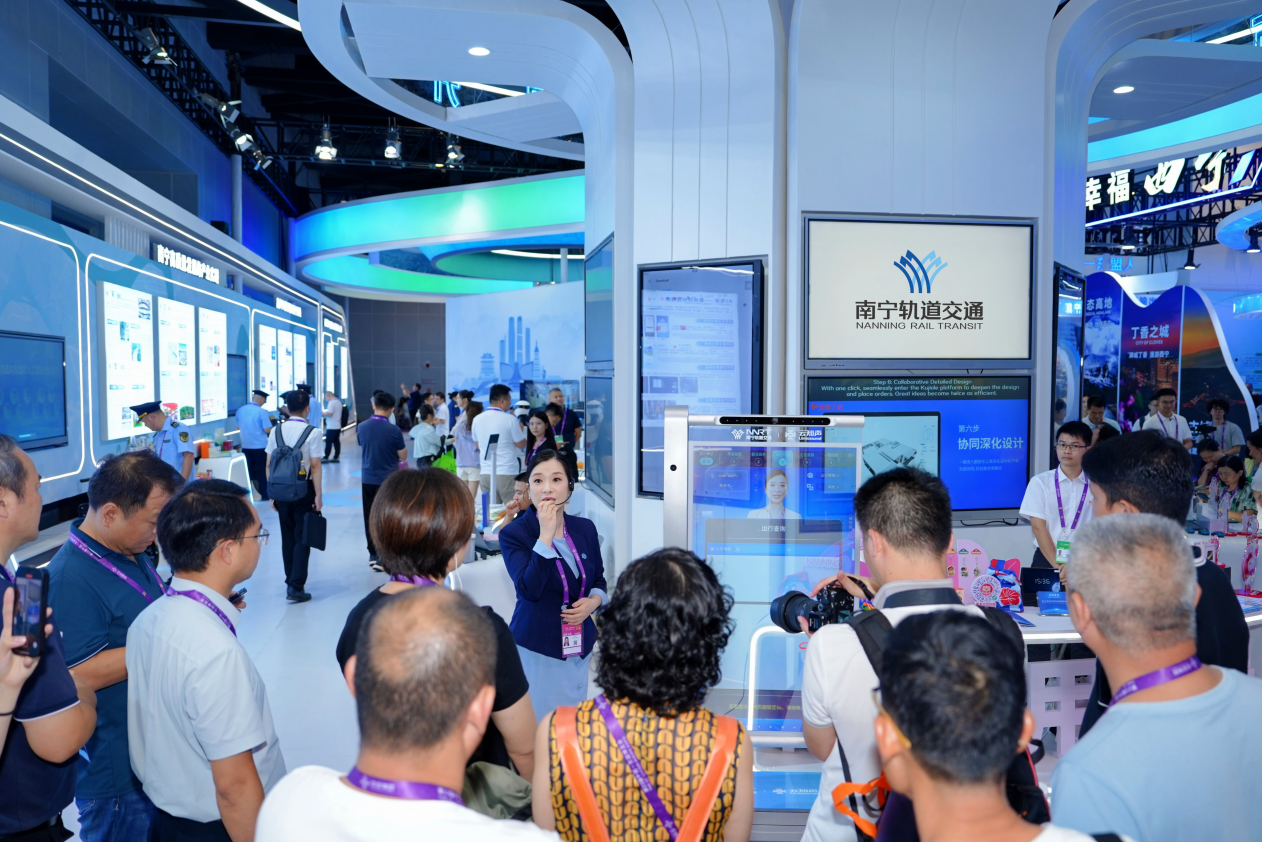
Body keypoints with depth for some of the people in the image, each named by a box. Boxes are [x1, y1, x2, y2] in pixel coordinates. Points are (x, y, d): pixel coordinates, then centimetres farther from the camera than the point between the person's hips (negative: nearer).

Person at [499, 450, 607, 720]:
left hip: (579, 646, 4)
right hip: (537, 647, -4)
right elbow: (529, 589, -22)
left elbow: (599, 580, 16)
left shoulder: (585, 529, 4)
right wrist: (546, 534, -24)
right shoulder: (513, 533, -9)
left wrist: (594, 600, -6)